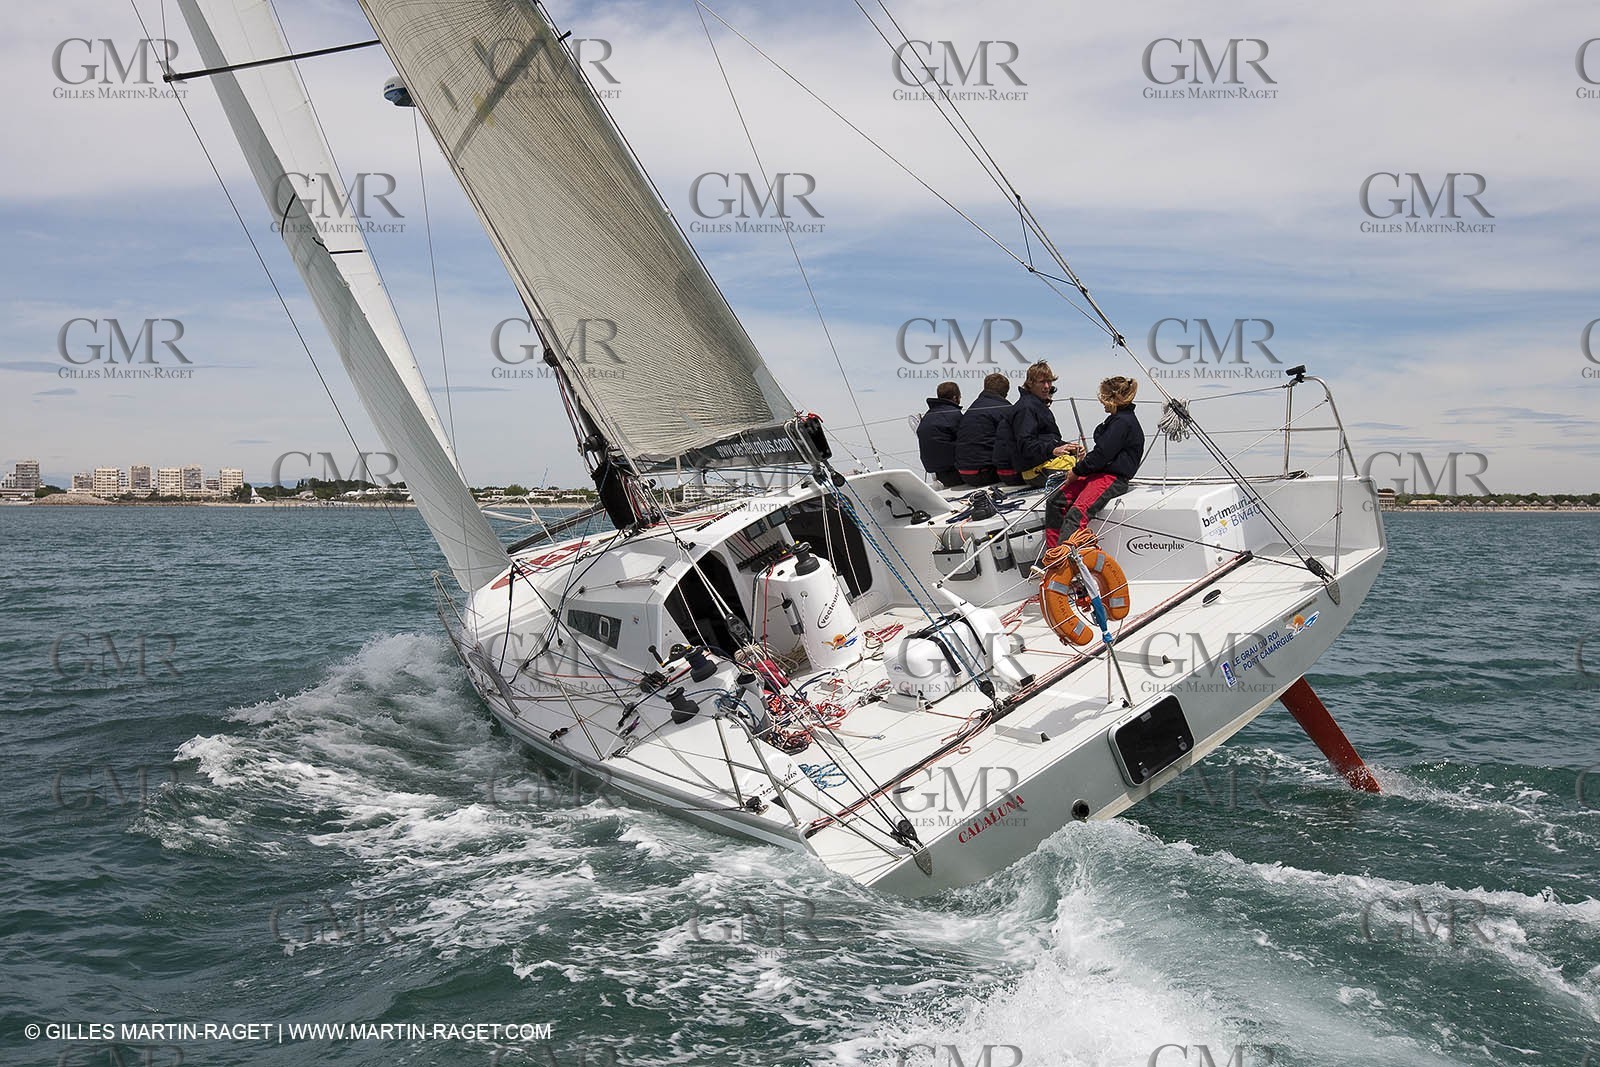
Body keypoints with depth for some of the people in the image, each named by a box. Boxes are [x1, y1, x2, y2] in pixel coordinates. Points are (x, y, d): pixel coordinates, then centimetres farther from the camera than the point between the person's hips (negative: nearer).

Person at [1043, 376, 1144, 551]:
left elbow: (1102, 454, -16)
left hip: (1113, 478, -10)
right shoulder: (1116, 420, 21)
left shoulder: (1123, 422, -11)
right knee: (1055, 501, -4)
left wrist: (1077, 472, -8)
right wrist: (1086, 455, 5)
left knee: (1077, 512, -30)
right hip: (1098, 474, 10)